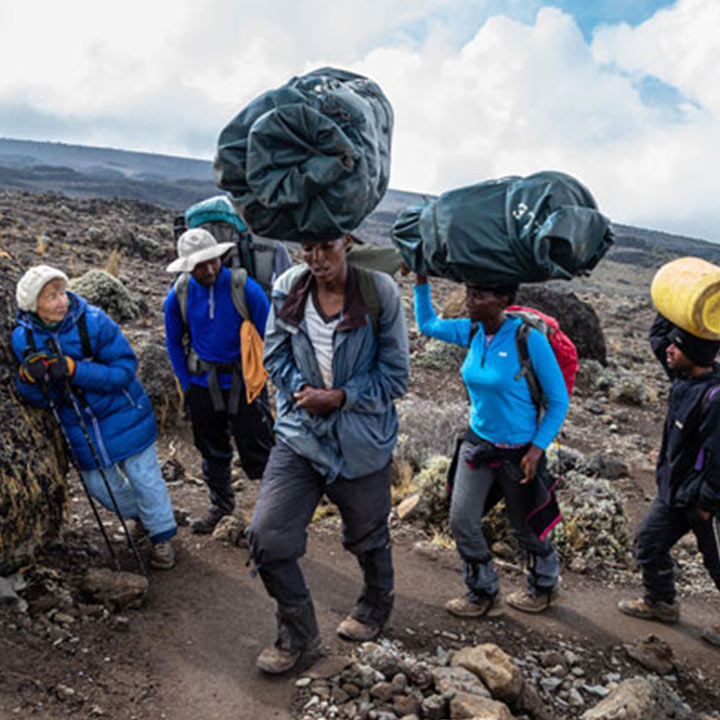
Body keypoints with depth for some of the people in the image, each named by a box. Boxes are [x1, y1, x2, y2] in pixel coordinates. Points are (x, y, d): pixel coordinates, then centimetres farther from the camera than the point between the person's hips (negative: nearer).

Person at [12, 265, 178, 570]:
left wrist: (74, 370, -34)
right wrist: (29, 378, -28)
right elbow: (40, 399, -5)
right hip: (81, 427, 4)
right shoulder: (24, 339, -11)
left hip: (123, 416, -4)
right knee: (101, 486, 16)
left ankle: (162, 536, 28)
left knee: (144, 478, 5)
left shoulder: (93, 322, -22)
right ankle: (145, 516, 44)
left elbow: (125, 369, -24)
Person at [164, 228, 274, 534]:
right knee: (212, 450, 19)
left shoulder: (245, 288, -16)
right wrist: (186, 383, 7)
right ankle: (221, 504, 40)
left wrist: (273, 380, -5)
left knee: (256, 448, 0)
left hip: (243, 382, -4)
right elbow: (173, 342, 9)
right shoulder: (179, 294, -6)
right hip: (203, 383, 4)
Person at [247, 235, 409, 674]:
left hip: (361, 441, -2)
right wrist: (301, 389, -12)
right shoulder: (289, 288, -4)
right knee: (266, 536, -4)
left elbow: (396, 375, -9)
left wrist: (339, 397, -17)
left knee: (368, 537, 18)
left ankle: (376, 607, 51)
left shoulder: (379, 292, -13)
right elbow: (274, 354, 6)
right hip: (300, 432, 3)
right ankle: (298, 635, 21)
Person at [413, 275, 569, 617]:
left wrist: (537, 449, -18)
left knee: (526, 528, 14)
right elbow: (427, 324, 14)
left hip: (518, 451, -4)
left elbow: (558, 400, -13)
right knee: (462, 521, 1)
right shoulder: (471, 331, -5)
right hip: (477, 443, 5)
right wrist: (421, 280, 3)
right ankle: (484, 594, 23)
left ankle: (543, 586, 43)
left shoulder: (529, 339, -21)